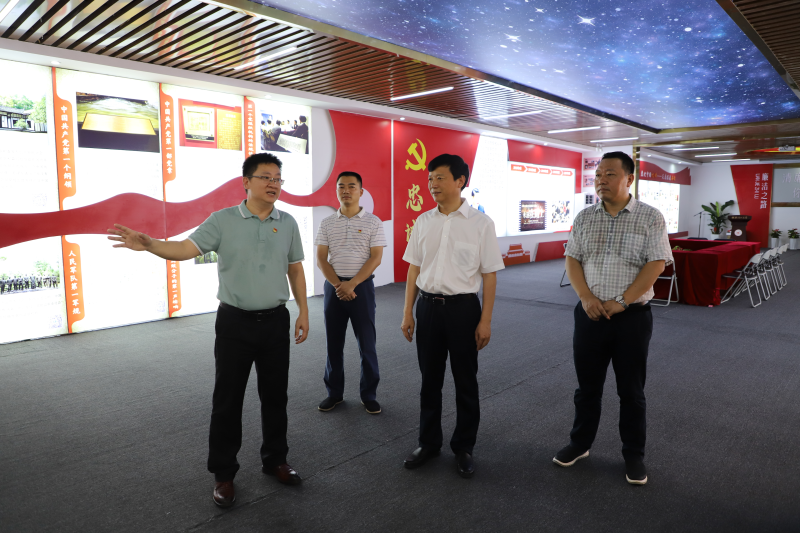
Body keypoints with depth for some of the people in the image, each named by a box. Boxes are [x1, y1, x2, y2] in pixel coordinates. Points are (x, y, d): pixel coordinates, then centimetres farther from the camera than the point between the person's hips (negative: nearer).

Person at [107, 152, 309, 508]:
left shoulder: (287, 223, 5)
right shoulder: (223, 220, -4)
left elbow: (295, 270, 9)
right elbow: (186, 248, -13)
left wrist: (303, 312, 5)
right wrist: (148, 245, -31)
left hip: (276, 321, 2)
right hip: (235, 322, -2)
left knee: (275, 396, 13)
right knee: (227, 399, 6)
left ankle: (275, 460, 32)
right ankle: (223, 474, 23)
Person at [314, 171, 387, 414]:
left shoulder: (373, 222, -1)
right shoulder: (327, 223, 6)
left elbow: (375, 258, -7)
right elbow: (321, 259, 2)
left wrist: (352, 284, -17)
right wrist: (338, 285, -12)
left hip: (362, 286, -2)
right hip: (333, 287, 3)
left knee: (367, 343, 2)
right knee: (333, 342, 9)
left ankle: (369, 395, 15)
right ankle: (334, 393, 23)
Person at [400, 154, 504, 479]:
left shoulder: (480, 223, -6)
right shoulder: (423, 222, 4)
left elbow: (489, 274, -5)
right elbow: (414, 268, 8)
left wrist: (486, 320, -8)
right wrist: (407, 312, 5)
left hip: (463, 307, -3)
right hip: (428, 305, 3)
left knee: (465, 382, 10)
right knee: (429, 379, 14)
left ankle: (464, 448, 29)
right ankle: (428, 443, 32)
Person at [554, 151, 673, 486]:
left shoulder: (650, 218, -5)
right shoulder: (584, 218, 5)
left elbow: (656, 265, -10)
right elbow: (572, 259, 3)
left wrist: (620, 302, -16)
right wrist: (587, 298, -11)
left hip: (632, 317, -3)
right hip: (589, 315, 3)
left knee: (631, 390, 10)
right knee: (587, 385, 14)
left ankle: (634, 455, 27)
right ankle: (580, 443, 31)